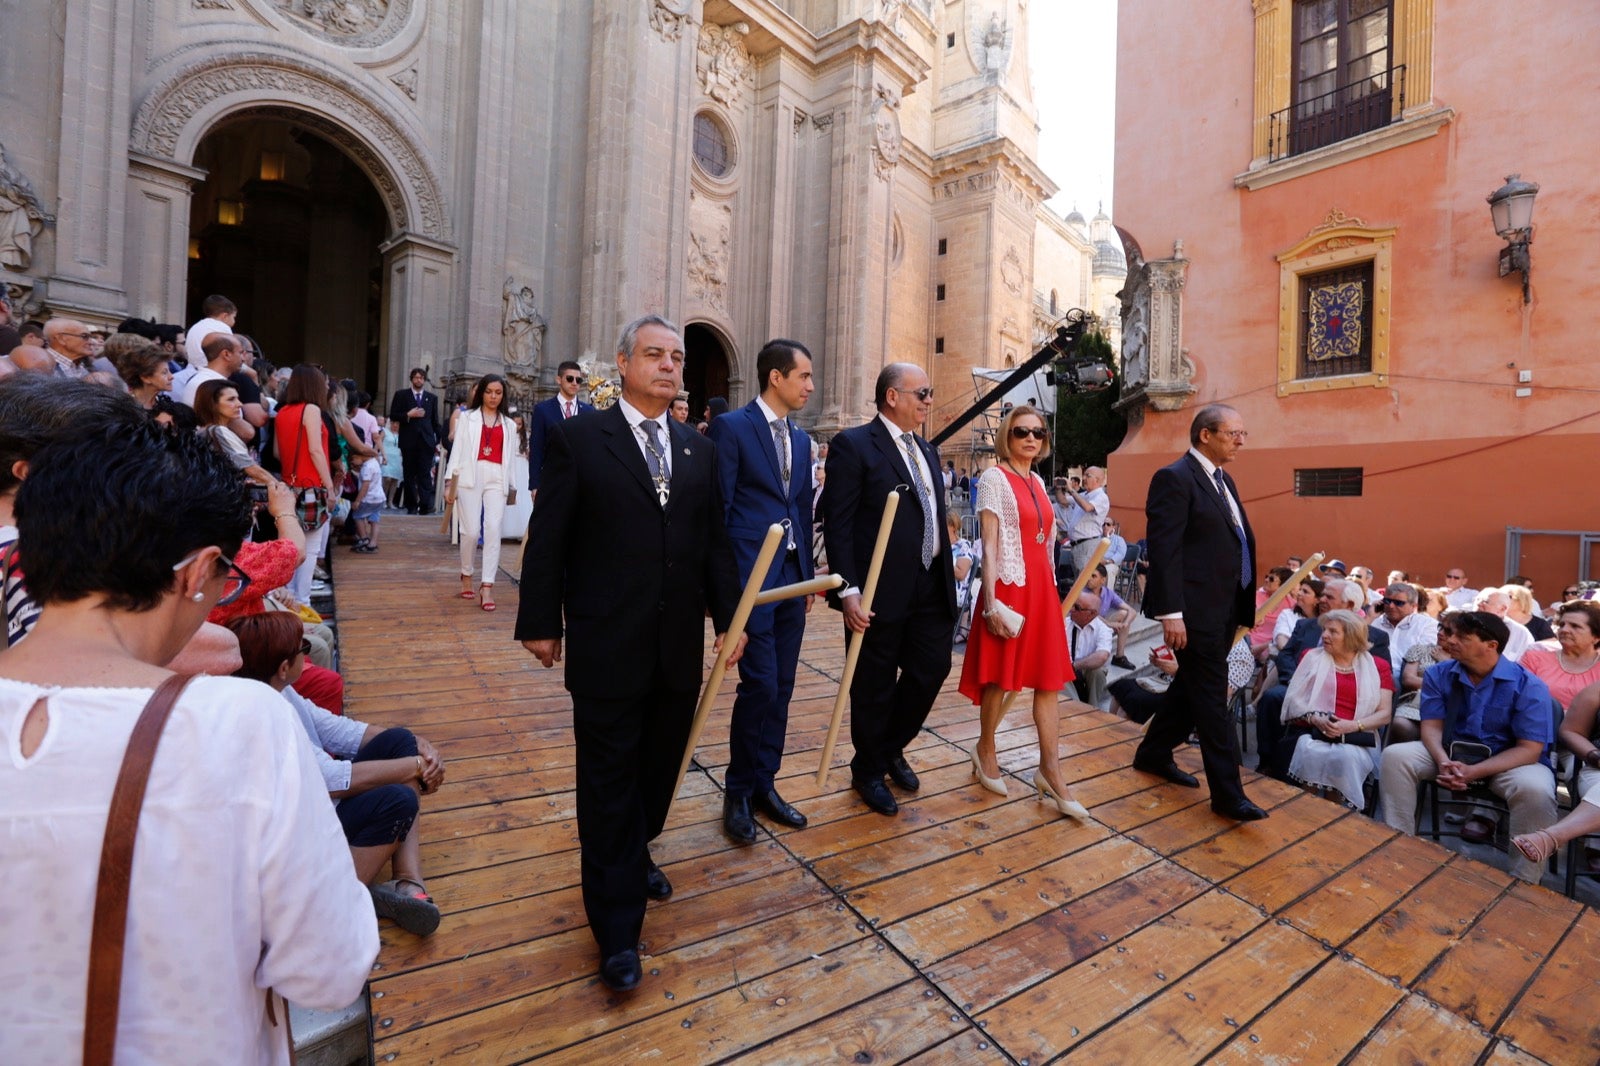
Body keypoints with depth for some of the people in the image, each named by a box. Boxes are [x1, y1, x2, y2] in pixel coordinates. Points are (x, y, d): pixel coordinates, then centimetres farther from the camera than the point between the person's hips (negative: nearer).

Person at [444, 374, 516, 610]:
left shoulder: (508, 425, 18)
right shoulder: (468, 418, 11)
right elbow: (457, 450, 5)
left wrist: (509, 486, 11)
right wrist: (450, 483, -2)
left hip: (496, 480, 1)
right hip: (470, 477, -1)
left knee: (493, 529, -12)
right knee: (471, 531, -5)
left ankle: (487, 586, -12)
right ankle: (466, 576, 19)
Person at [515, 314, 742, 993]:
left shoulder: (700, 450, 9)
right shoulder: (578, 438, -4)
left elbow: (715, 543, 10)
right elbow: (547, 537, -4)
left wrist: (729, 619, 7)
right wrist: (539, 622, -3)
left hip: (680, 649, 5)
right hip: (606, 648, -4)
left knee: (659, 767, 18)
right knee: (609, 781, 7)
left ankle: (634, 857, 46)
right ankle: (618, 929, 22)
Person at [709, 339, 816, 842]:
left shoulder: (800, 439, 16)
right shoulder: (731, 428, -6)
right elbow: (718, 509, -9)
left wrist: (808, 575, 15)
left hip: (792, 575, 7)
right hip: (750, 575, -7)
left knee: (780, 688, 11)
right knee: (760, 685, -5)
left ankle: (764, 783, 27)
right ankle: (738, 791, 17)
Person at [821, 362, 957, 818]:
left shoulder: (927, 451, 15)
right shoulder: (853, 445, -9)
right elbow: (837, 524, -14)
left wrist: (948, 570, 13)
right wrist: (848, 590, -20)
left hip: (931, 587, 7)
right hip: (881, 591, -7)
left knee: (933, 668, 12)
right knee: (875, 686, 8)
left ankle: (892, 748, 38)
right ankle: (869, 772, 31)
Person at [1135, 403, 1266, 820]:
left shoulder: (1224, 482, 17)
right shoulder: (1174, 478, -12)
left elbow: (1239, 543, 19)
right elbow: (1164, 549, -18)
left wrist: (1242, 607, 14)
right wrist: (1171, 613, -22)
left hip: (1224, 610, 9)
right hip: (1195, 610, -9)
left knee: (1192, 688, 18)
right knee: (1211, 698, -1)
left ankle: (1153, 754, 33)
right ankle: (1227, 793, 9)